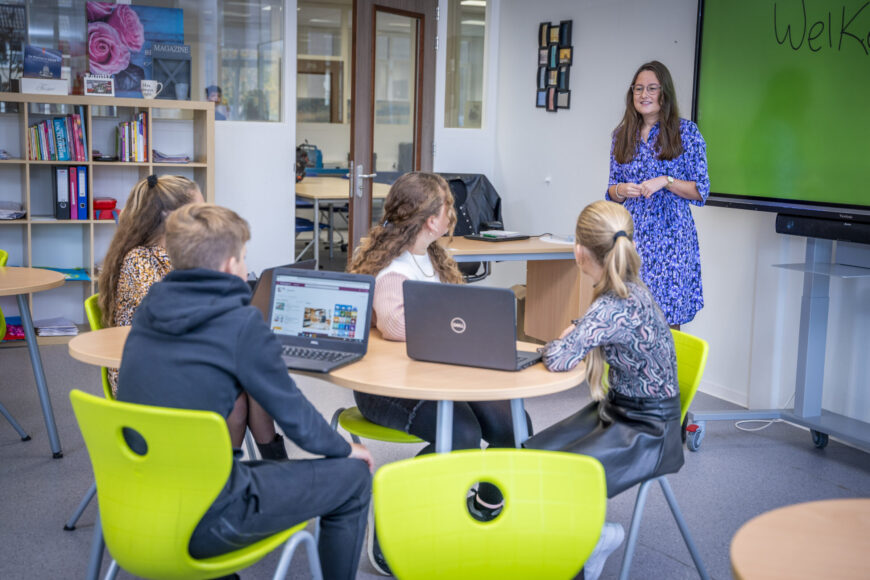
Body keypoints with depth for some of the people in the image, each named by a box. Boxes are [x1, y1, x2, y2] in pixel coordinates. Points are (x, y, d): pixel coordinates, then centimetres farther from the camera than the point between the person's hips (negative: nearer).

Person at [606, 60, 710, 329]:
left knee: (667, 318, -4)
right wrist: (621, 190, -6)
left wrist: (666, 181, -14)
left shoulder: (686, 132, 1)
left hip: (670, 236, -3)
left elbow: (701, 191, 0)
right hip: (630, 234, 3)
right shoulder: (622, 135, 11)